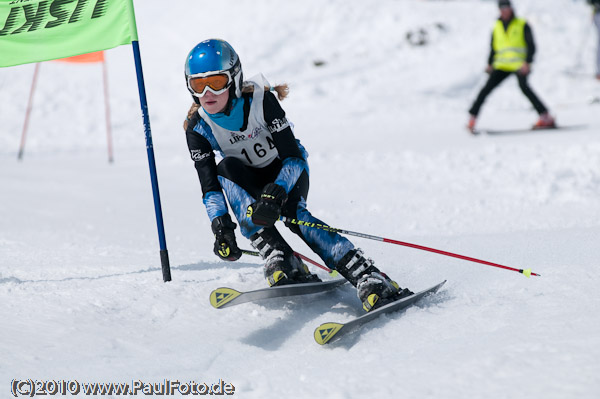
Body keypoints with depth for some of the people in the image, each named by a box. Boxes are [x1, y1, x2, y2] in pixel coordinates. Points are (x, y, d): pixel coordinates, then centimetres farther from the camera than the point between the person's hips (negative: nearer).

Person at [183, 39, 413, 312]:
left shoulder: (260, 100, -26)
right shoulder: (198, 128, -18)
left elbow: (292, 157, -28)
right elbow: (210, 186, -19)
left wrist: (275, 195, -45)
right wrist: (221, 226, -37)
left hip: (287, 170, -3)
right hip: (249, 180, 3)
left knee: (292, 211, -32)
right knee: (226, 167, -30)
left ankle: (373, 282, -42)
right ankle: (281, 262, -37)